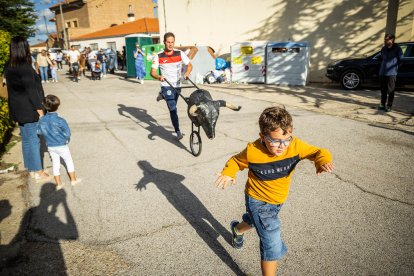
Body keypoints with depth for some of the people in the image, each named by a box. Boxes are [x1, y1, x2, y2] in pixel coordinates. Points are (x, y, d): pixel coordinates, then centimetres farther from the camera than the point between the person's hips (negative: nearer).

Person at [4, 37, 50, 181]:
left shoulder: (9, 67, 8)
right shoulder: (25, 67, -18)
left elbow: (13, 89, 13)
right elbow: (31, 90, -19)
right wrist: (40, 109, -15)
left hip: (18, 109, 8)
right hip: (29, 109, -8)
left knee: (26, 139, 15)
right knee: (33, 139, 1)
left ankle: (32, 169, 26)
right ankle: (38, 172, 10)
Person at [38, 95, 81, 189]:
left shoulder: (42, 120, -7)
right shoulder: (60, 120, -22)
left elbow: (39, 132, 3)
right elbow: (67, 133, -17)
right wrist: (67, 140, 3)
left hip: (50, 147, 4)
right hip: (62, 146, -4)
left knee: (55, 163, 15)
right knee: (69, 161, 14)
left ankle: (58, 183, 19)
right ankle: (73, 179, 24)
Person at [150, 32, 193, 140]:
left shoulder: (180, 53, -2)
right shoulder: (158, 56, -8)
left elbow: (189, 65, 4)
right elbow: (152, 72, -9)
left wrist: (187, 73, -17)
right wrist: (159, 77, -30)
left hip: (177, 85, 4)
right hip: (167, 86, -4)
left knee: (172, 106, 24)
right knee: (173, 109, -13)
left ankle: (162, 95, 55)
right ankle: (178, 132, -8)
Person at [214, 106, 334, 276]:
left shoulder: (295, 146, -23)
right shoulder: (252, 151, -28)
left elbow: (318, 152, -14)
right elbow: (236, 161, -10)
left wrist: (323, 161, -38)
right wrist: (228, 173, -30)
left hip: (278, 201, 5)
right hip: (258, 201, -5)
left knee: (255, 222, 34)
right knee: (273, 245, -12)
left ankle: (237, 229, 69)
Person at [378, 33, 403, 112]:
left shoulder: (397, 49, -4)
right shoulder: (383, 48, 11)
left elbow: (400, 60, 1)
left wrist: (394, 67, -2)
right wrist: (383, 66, 12)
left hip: (391, 73, -5)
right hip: (382, 72, 5)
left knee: (390, 91, -1)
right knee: (383, 90, 10)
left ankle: (389, 106, 4)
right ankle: (382, 104, 18)